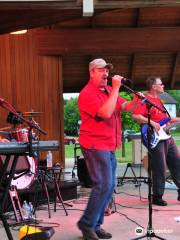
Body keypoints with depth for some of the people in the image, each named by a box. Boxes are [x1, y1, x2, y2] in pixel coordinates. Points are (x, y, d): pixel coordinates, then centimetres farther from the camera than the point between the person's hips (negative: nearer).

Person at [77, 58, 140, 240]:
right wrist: (116, 88, -20)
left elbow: (126, 107, 14)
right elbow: (106, 113, -26)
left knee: (109, 186, 11)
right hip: (95, 146, -9)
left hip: (108, 146, 9)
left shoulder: (109, 90, 14)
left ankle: (96, 225, 19)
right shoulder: (87, 94, -13)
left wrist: (136, 100, -8)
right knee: (103, 185, -13)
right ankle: (87, 224, -1)